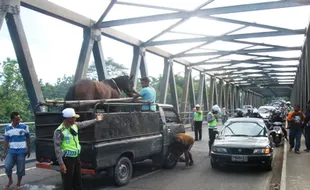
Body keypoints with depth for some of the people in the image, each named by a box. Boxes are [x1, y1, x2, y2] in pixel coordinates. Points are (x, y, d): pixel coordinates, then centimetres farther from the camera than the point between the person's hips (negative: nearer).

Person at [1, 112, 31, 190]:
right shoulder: (7, 128, 1)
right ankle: (10, 181, 21)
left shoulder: (24, 126, -6)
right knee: (7, 166, -7)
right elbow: (6, 141, 7)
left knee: (20, 169, 5)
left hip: (21, 151, -2)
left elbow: (28, 139, 3)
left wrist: (28, 150, 5)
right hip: (11, 151, 2)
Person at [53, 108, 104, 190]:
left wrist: (96, 120, 29)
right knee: (68, 183, 4)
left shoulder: (75, 125, -1)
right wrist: (61, 163, -21)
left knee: (77, 180, 21)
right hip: (67, 159, -7)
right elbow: (57, 148, -20)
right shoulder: (59, 131, -22)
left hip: (76, 157, 8)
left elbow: (84, 124, 20)